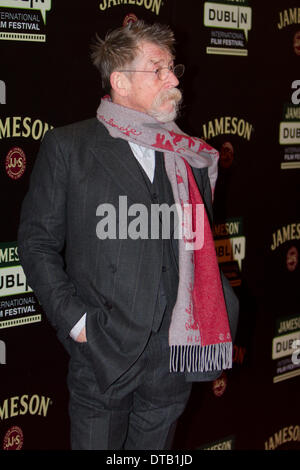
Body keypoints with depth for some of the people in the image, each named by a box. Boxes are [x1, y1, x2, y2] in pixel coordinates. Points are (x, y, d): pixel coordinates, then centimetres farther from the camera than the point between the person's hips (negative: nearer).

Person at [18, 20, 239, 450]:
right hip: (103, 357, -3)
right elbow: (37, 241, -2)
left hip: (174, 357, 4)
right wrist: (74, 319, -11)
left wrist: (220, 311, 5)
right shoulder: (67, 147, -1)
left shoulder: (190, 157, 11)